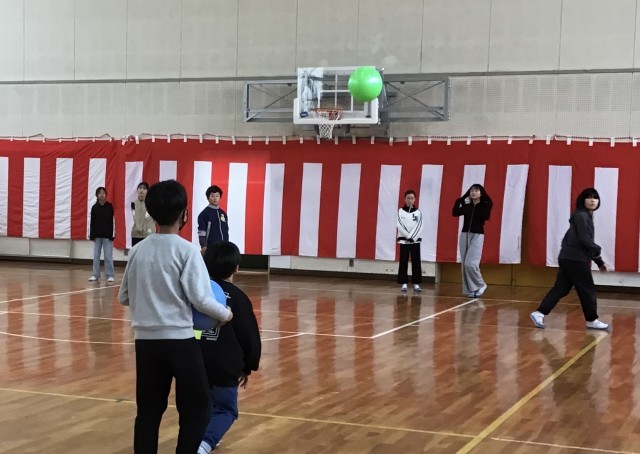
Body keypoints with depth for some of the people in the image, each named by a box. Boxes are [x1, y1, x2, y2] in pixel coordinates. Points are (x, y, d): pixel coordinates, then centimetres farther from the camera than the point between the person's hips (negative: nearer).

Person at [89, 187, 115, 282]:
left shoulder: (109, 206, -1)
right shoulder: (94, 207, 2)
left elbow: (111, 221, -2)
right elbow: (92, 222, 4)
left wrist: (111, 234, -6)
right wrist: (91, 235, -1)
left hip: (107, 235, -2)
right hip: (97, 235, 2)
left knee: (108, 256, -1)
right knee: (96, 256, 8)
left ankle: (110, 275, 4)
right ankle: (95, 275, 15)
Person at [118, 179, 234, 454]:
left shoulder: (138, 250, 4)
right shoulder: (186, 250, -10)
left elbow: (124, 297, 11)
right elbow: (200, 298, -15)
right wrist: (225, 314, 2)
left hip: (146, 340, 5)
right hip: (179, 340, -5)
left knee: (148, 410, 13)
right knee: (195, 409, 8)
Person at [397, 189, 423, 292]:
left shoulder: (418, 212, 5)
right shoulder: (400, 211, 1)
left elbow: (419, 227, -4)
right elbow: (400, 226, -8)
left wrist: (412, 237, -16)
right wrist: (408, 236, -16)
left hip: (415, 240, 1)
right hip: (404, 240, -1)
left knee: (416, 262, 0)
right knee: (403, 262, 0)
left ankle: (416, 284, 5)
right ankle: (404, 283, 5)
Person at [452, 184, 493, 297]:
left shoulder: (484, 206, -2)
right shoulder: (466, 206, 8)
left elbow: (486, 217, -21)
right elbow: (455, 213, -6)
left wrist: (486, 203, -19)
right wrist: (459, 200, -8)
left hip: (477, 236, -5)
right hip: (464, 235, 5)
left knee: (470, 263, -15)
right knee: (464, 264, 4)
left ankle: (480, 285, 4)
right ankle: (470, 289, 13)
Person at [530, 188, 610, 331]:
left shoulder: (586, 217, 19)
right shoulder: (581, 216, -11)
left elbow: (587, 241, 21)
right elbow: (584, 240, -20)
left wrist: (599, 262, 20)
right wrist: (598, 250, -4)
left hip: (569, 258, 10)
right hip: (575, 259, -10)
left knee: (561, 288, 7)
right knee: (587, 289, 1)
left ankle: (539, 313, 2)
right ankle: (592, 320, 12)